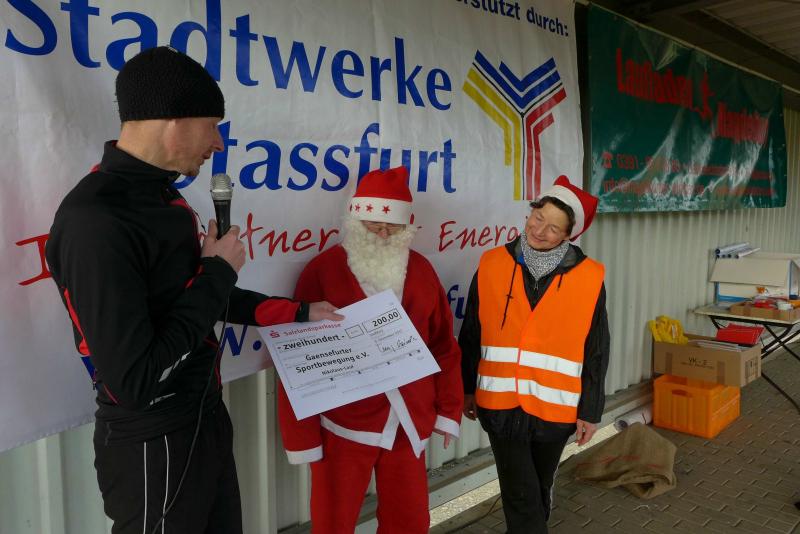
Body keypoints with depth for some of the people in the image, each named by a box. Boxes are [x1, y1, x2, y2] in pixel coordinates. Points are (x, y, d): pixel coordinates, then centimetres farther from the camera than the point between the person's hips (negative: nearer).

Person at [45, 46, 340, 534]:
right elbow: (135, 381, -29)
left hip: (206, 415, 9)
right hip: (153, 443, -9)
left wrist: (300, 313, 14)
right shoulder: (95, 221, -27)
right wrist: (220, 271, -21)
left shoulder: (161, 195, 4)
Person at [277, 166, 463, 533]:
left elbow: (444, 346, 6)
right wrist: (302, 435, -8)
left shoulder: (421, 270, 2)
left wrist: (448, 410, 6)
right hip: (343, 425, -3)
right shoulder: (323, 270, -10)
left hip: (409, 425, 4)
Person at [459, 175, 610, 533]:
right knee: (521, 498, 4)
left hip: (555, 408, 1)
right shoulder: (492, 265, -5)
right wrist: (467, 389, 8)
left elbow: (596, 352, -1)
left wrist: (590, 410, 1)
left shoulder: (588, 278, -7)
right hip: (501, 405, 0)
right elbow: (471, 336, 3)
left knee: (539, 493, 21)